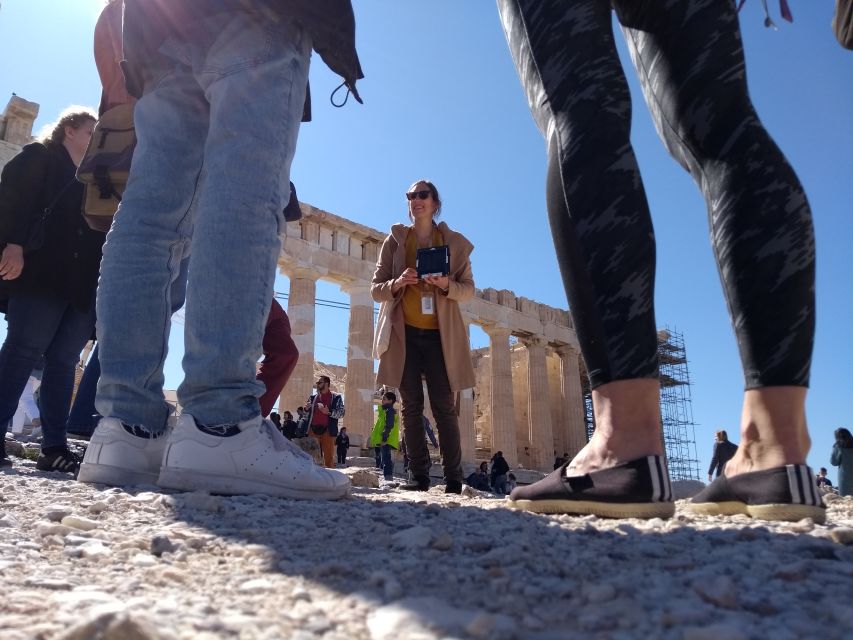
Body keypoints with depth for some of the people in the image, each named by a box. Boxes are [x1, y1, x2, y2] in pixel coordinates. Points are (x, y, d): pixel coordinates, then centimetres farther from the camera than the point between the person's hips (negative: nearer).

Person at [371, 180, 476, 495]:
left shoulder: (455, 242, 8)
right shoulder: (395, 240, 10)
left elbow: (469, 289, 6)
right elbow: (376, 289, 7)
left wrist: (446, 285, -16)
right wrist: (397, 283, -15)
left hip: (440, 334, -1)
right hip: (405, 333, 1)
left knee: (444, 406, -4)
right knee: (411, 406, -1)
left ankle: (453, 479, 1)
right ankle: (419, 476, 3)